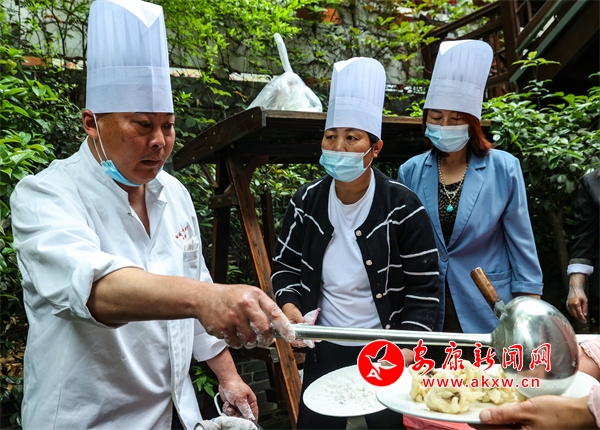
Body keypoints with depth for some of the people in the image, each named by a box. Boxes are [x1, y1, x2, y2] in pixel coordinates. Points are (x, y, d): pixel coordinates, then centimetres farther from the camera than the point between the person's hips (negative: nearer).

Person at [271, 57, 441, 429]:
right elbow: (285, 266, 6)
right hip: (325, 349, 3)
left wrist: (406, 349, -19)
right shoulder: (307, 202, -4)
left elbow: (424, 290, -10)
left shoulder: (403, 208, -14)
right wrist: (289, 306, -12)